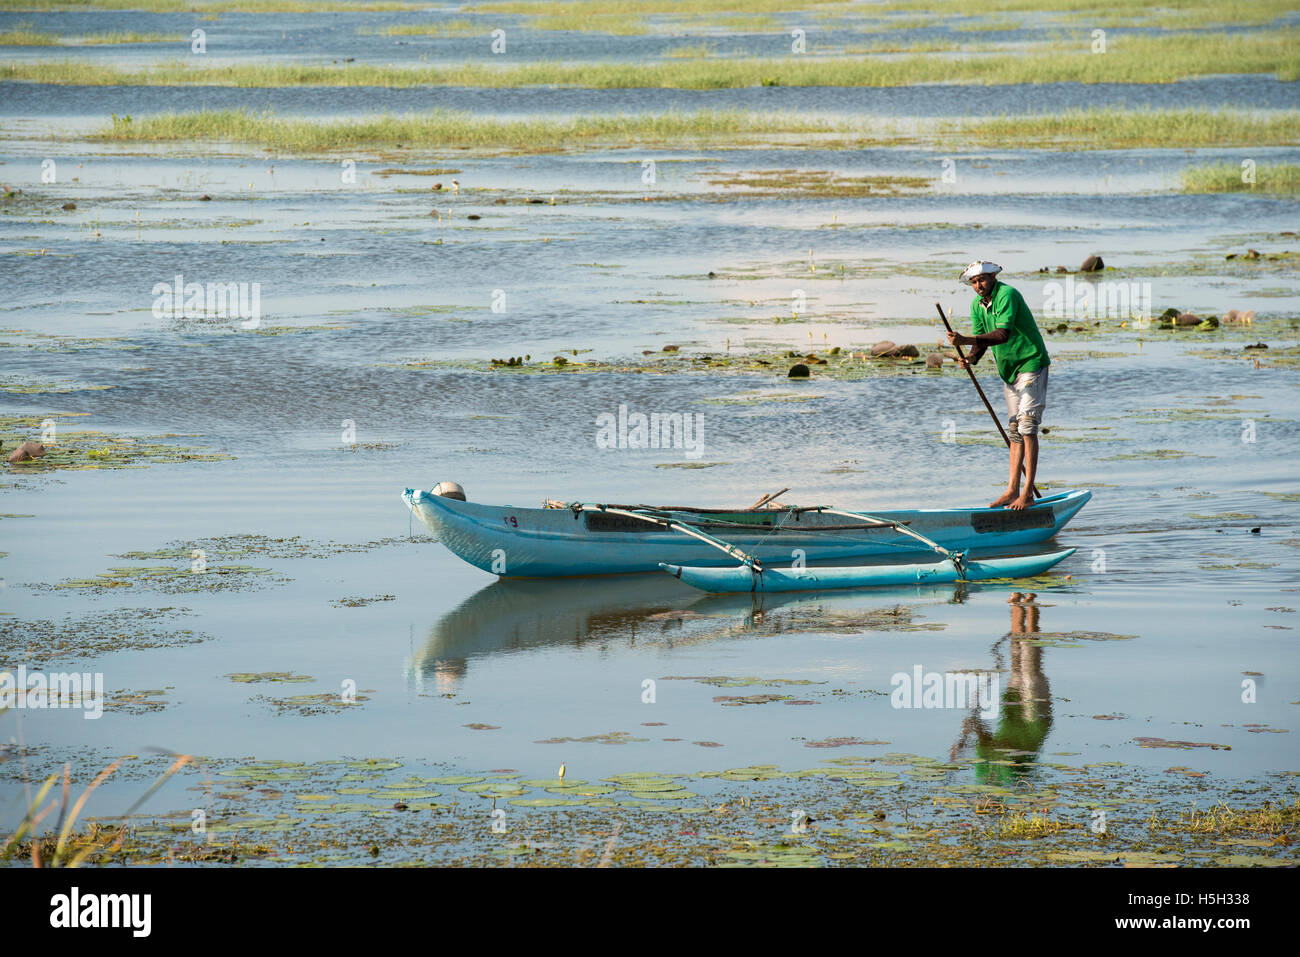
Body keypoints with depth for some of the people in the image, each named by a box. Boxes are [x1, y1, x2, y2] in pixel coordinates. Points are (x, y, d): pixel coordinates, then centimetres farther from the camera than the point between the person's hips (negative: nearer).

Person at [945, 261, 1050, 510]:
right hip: (1008, 369, 8)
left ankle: (1028, 494, -13)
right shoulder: (977, 304, 5)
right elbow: (981, 340, 5)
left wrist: (965, 340, -38)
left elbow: (1003, 334, -33)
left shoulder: (1007, 295, -21)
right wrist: (971, 358, -18)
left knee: (1027, 426, -12)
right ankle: (1013, 490, 8)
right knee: (1015, 430, 8)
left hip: (1031, 364, -8)